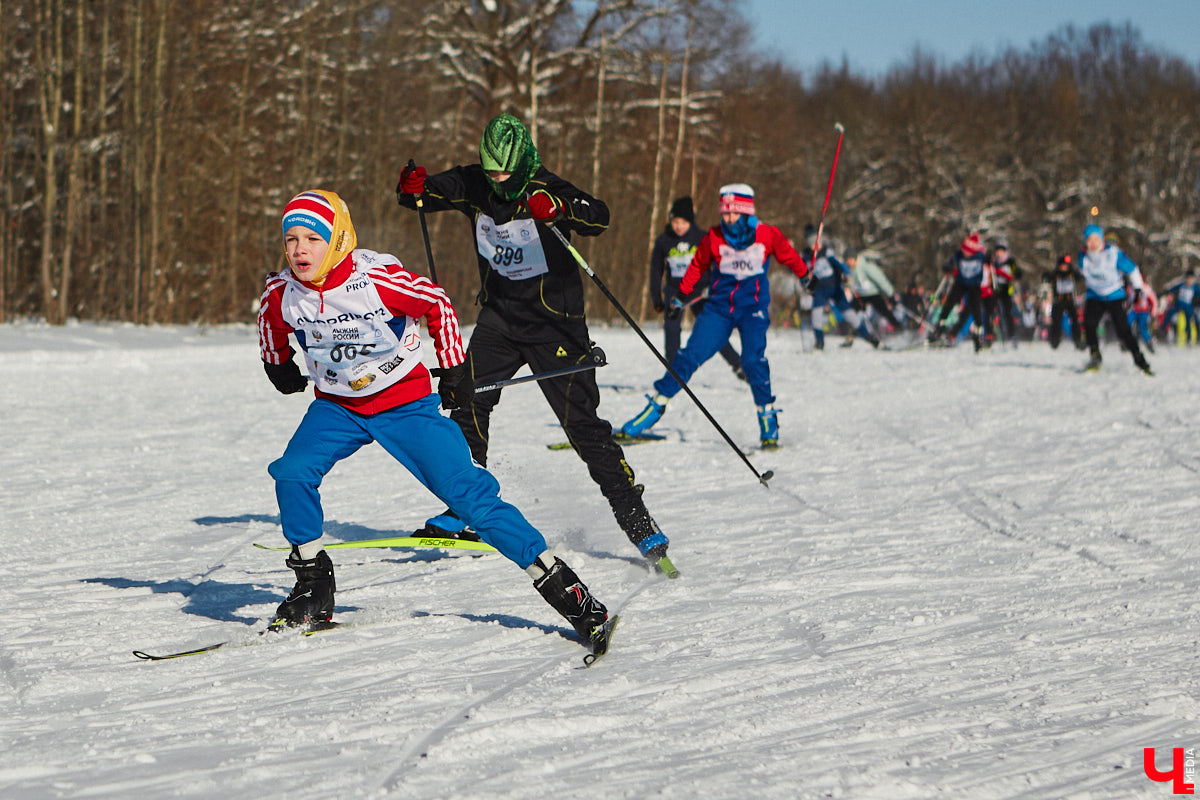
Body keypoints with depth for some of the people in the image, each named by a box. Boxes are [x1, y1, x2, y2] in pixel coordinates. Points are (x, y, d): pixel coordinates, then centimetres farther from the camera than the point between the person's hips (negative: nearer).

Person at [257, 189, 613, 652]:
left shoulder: (378, 278, -25)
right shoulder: (281, 294, -13)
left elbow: (438, 305, -8)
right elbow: (270, 322, 14)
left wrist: (453, 368, -1)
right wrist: (278, 365, 24)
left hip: (404, 402, -4)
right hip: (336, 407, 4)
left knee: (468, 493, -12)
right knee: (292, 474, -20)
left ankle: (557, 583, -7)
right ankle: (313, 586, 0)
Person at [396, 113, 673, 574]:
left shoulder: (548, 190, -17)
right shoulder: (473, 185, -1)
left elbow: (598, 218, -32)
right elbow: (425, 194, 2)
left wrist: (558, 208, -52)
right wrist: (412, 189, -23)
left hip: (554, 322, -5)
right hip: (498, 317, 5)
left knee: (582, 423, -10)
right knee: (467, 399, -11)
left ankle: (638, 523, -6)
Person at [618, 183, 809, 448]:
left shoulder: (768, 235, -7)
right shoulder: (714, 237, -3)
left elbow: (789, 257, 12)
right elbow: (698, 266, 13)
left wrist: (807, 275, 22)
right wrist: (682, 295, 19)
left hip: (753, 306, -2)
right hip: (720, 305, 2)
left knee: (753, 359, -22)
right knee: (691, 356, -7)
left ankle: (768, 421, -9)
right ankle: (654, 408, 2)